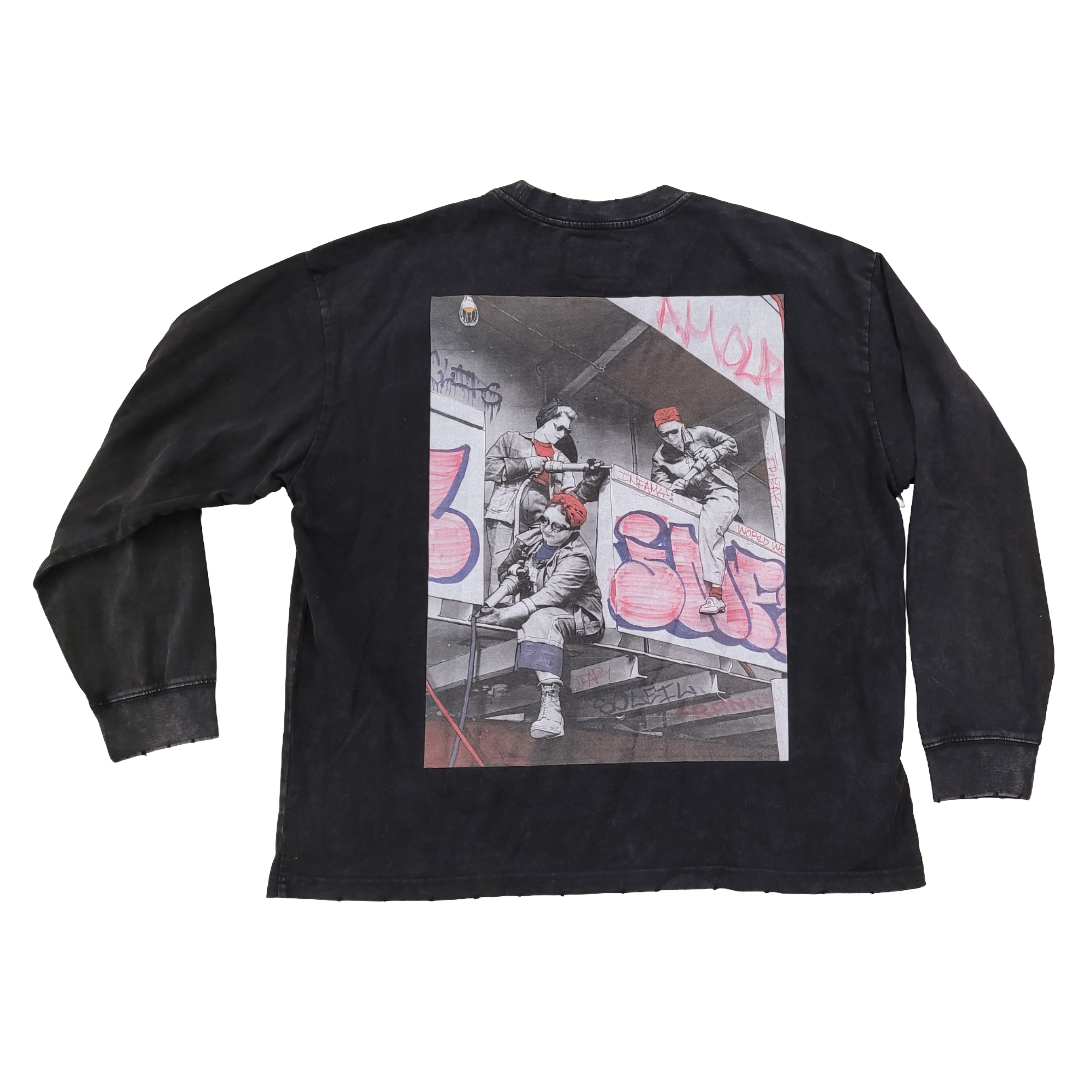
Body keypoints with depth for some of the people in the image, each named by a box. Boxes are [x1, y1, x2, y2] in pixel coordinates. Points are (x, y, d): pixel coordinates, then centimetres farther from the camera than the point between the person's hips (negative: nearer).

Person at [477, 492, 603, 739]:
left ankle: (550, 701, -50)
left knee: (542, 619, -38)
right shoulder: (532, 540, 2)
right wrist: (491, 604, -13)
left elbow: (549, 596, -29)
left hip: (578, 616, -9)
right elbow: (509, 576, 7)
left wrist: (505, 615, -34)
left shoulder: (577, 558, -20)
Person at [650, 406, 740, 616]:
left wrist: (713, 454, -11)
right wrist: (670, 487, -28)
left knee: (708, 528, -29)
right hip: (696, 501, 8)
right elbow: (658, 481, -6)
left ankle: (715, 594, -40)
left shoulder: (701, 434, -2)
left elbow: (732, 444, 7)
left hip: (722, 491, -8)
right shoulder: (661, 456, 2)